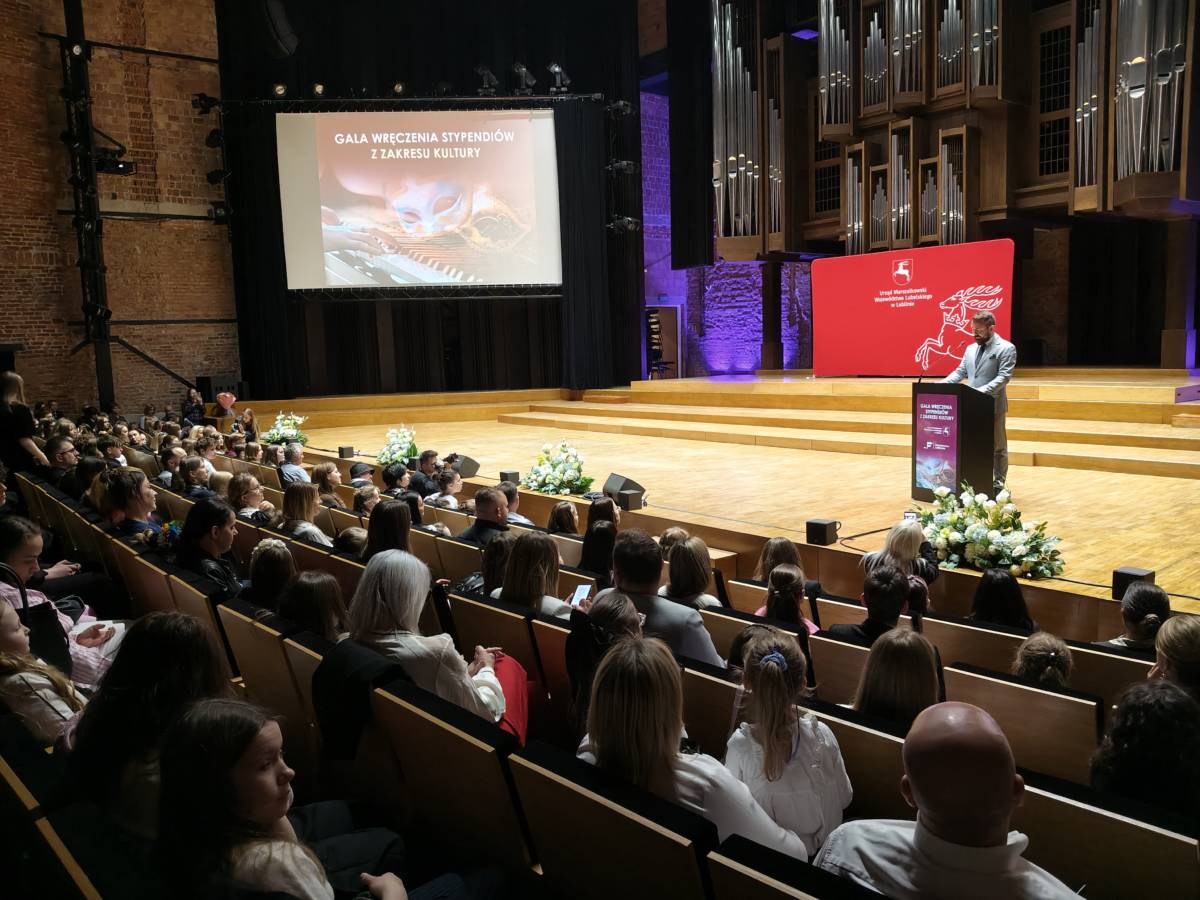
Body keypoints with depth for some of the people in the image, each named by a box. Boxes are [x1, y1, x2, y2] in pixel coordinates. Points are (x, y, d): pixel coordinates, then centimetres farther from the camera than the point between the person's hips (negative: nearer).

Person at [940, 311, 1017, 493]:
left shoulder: (1006, 348, -7)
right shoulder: (971, 349, 14)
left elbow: (1003, 377, -16)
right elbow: (960, 372, 14)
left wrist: (983, 390, -29)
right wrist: (941, 384, -2)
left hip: (993, 406, -6)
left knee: (997, 446, 4)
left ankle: (998, 483, 12)